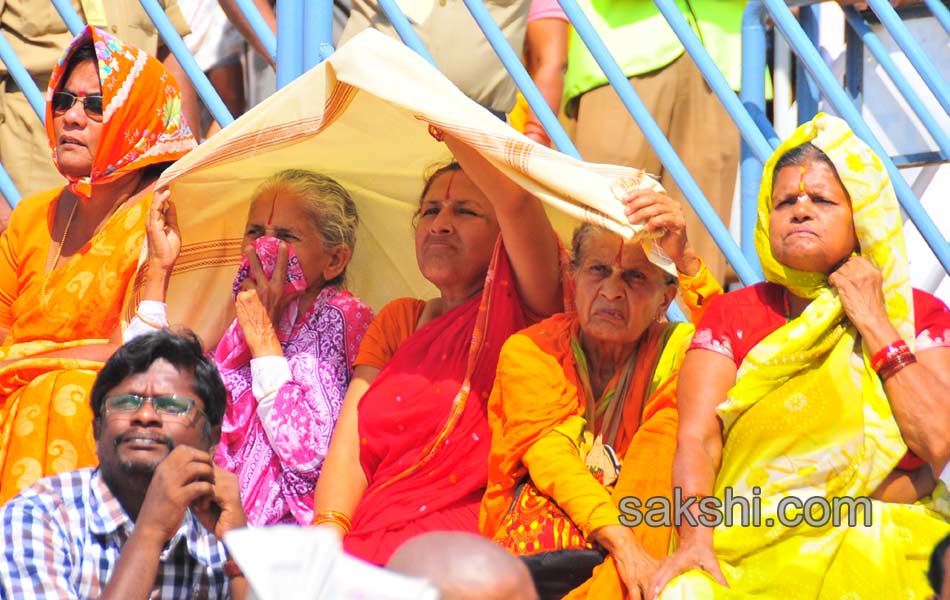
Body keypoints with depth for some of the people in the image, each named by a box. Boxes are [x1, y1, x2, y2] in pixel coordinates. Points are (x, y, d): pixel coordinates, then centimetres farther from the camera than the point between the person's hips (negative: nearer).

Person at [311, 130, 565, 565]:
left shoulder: (521, 307, 8)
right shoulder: (397, 320, 24)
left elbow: (516, 198, -12)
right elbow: (349, 446, 11)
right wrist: (326, 538, -6)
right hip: (375, 537, 5)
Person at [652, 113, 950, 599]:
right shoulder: (733, 314, 13)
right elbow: (697, 440, -1)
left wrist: (875, 323, -1)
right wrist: (695, 539, -19)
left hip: (888, 544, 1)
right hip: (755, 549, -1)